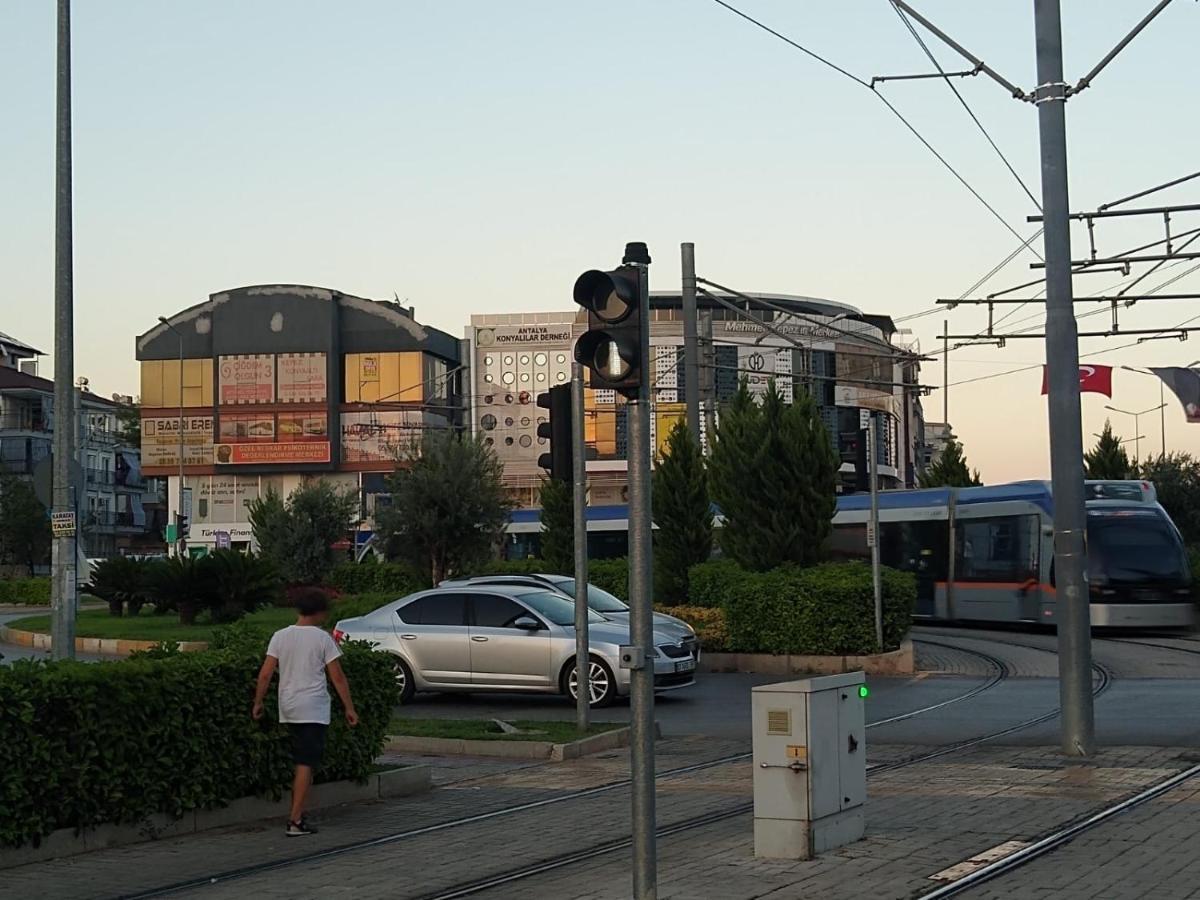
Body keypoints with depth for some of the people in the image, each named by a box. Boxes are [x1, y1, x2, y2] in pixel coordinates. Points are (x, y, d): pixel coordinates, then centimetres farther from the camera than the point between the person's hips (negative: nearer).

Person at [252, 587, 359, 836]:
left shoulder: (280, 637, 3)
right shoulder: (322, 638, -7)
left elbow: (265, 674, -1)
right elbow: (337, 677, -6)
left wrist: (258, 703, 10)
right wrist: (349, 708, 1)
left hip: (288, 708, 5)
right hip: (314, 709, -5)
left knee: (302, 762, 17)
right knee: (306, 764, -4)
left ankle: (298, 813, 19)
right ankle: (295, 821, -8)